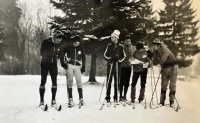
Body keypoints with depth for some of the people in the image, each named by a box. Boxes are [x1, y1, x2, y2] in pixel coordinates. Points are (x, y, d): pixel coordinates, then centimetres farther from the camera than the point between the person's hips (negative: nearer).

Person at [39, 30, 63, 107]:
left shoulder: (58, 45, 6)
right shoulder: (46, 42, -8)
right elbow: (42, 53, -10)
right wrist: (51, 53, -23)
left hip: (53, 64, 4)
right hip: (45, 64, -4)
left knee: (54, 82, 0)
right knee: (43, 81, -2)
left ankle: (53, 100, 7)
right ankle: (41, 100, 3)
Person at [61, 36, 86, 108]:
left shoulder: (81, 48, 2)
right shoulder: (68, 47, -3)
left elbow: (83, 58, 11)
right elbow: (62, 55, 4)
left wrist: (83, 67, 6)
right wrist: (63, 63, -5)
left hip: (78, 66, 1)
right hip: (69, 65, -1)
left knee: (79, 82, -3)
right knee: (70, 82, -3)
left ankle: (81, 98, 4)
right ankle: (70, 99, 0)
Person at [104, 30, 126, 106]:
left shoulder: (121, 47, 3)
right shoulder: (109, 46, 5)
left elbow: (123, 56, 11)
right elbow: (105, 54, 11)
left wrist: (119, 59, -6)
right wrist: (109, 59, -6)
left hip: (117, 65, 0)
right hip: (110, 65, 0)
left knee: (116, 81, 5)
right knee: (109, 81, -5)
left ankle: (115, 97, 16)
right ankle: (108, 98, -2)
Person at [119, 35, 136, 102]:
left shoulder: (133, 48, 6)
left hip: (129, 66, 3)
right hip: (122, 66, -3)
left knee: (127, 82, 9)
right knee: (122, 82, -3)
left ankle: (124, 96, 20)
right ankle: (120, 96, 5)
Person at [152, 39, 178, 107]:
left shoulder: (164, 50, -21)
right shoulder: (156, 52, 0)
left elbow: (162, 60, -30)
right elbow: (155, 63, -1)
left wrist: (157, 58, -12)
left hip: (172, 68, -6)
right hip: (164, 69, 6)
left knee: (172, 86, 1)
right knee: (163, 85, 7)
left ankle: (172, 101, 10)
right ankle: (162, 101, 14)